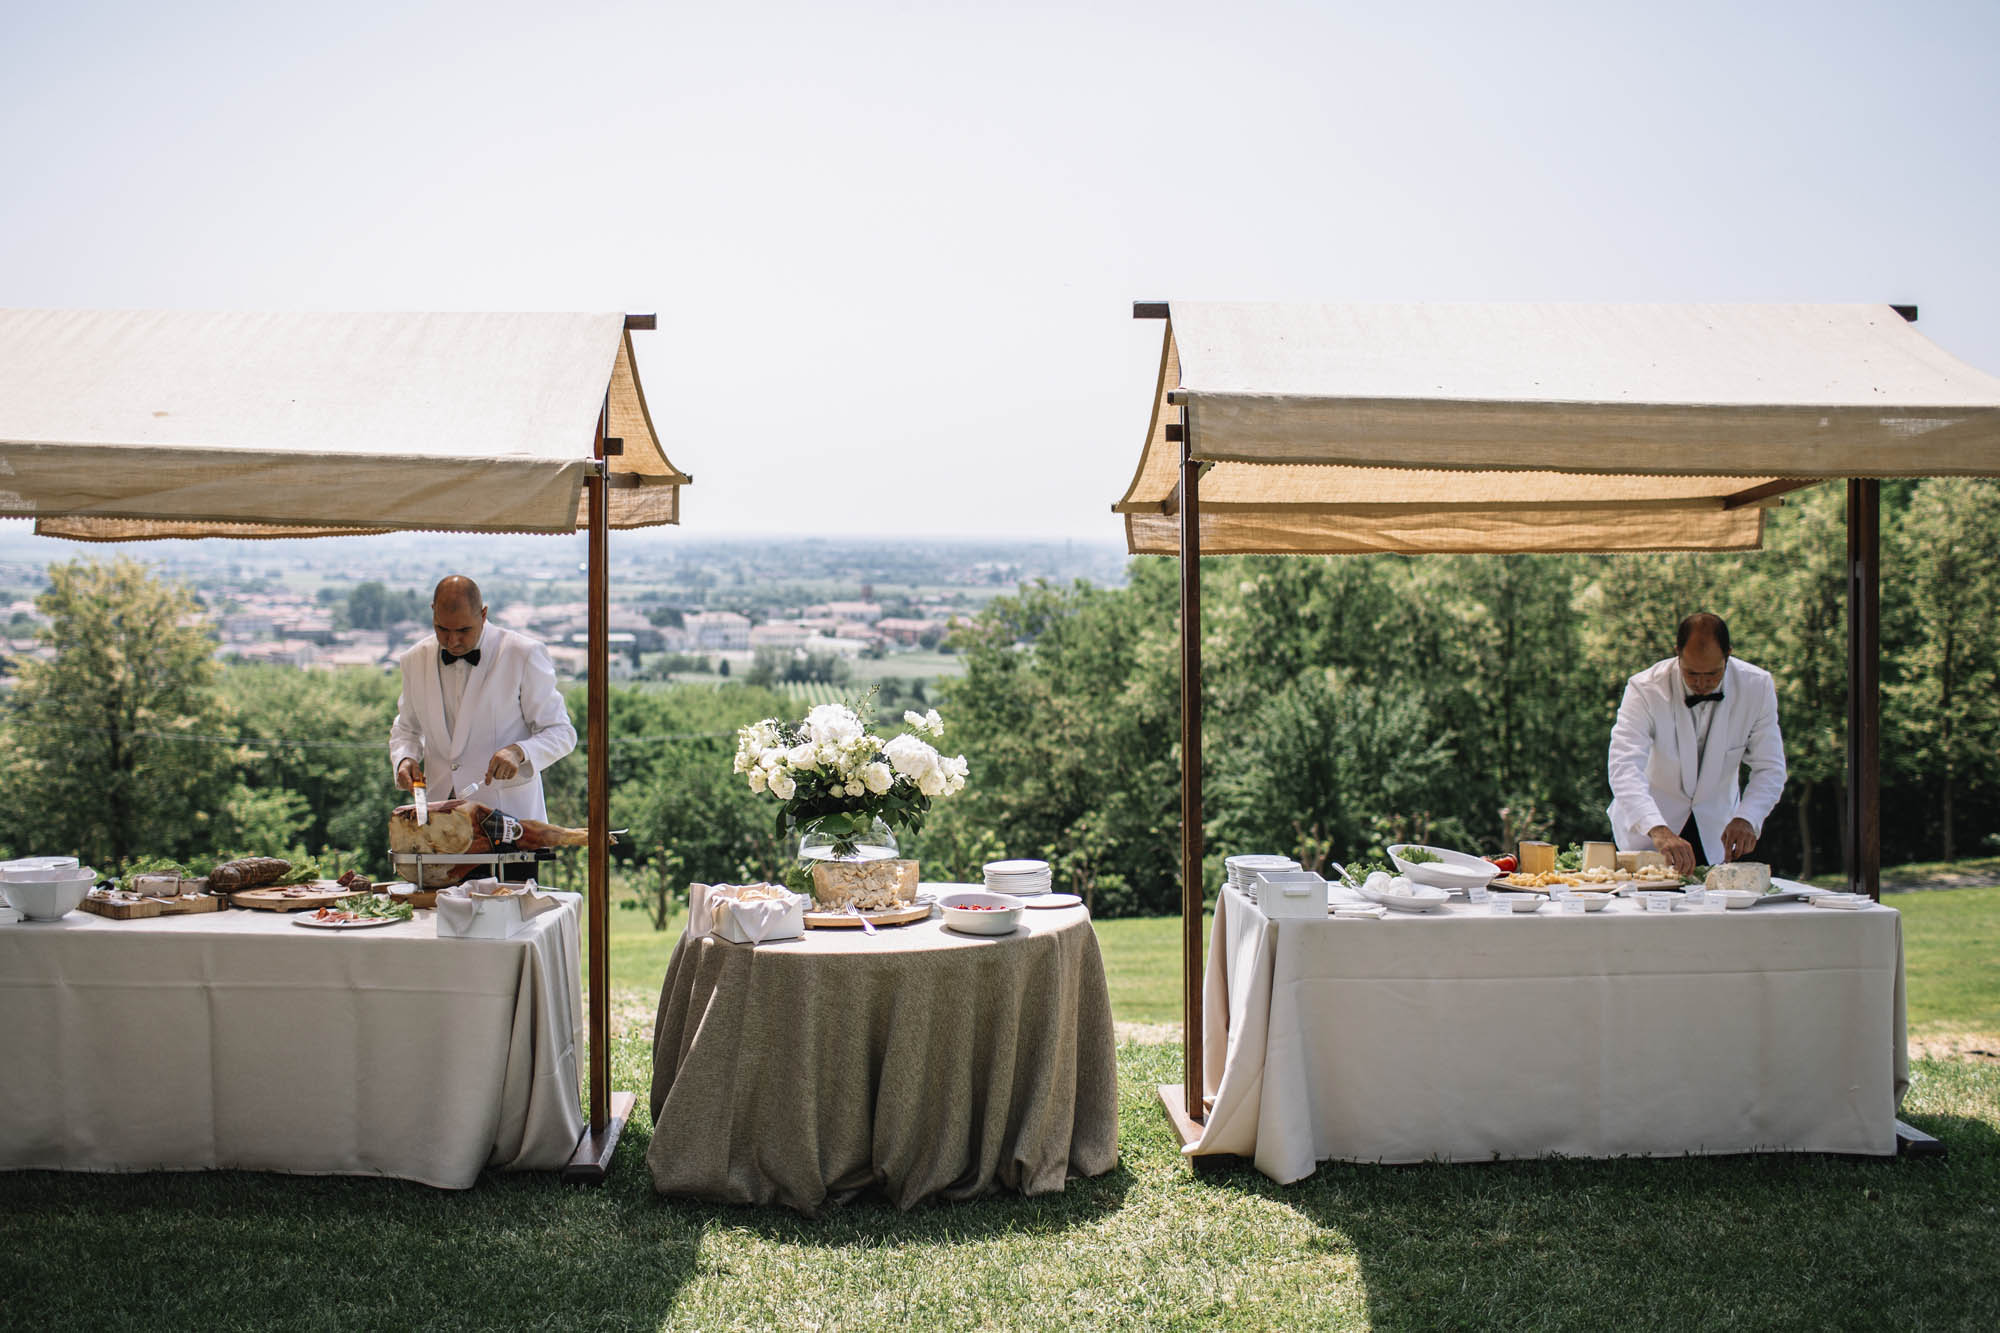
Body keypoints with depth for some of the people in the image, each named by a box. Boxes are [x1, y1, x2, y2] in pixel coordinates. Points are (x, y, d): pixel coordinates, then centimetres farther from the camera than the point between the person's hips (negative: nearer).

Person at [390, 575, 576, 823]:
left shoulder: (525, 655, -5)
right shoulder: (416, 659, 9)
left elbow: (560, 733, -3)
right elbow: (406, 728, 24)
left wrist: (519, 752, -22)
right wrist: (404, 758, 2)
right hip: (440, 807, 4)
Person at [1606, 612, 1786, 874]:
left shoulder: (1757, 686, -13)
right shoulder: (1645, 689, -23)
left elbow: (1769, 768, -9)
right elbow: (1625, 767, -34)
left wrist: (1746, 819, -29)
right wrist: (1659, 831, -49)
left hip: (1717, 825, 2)